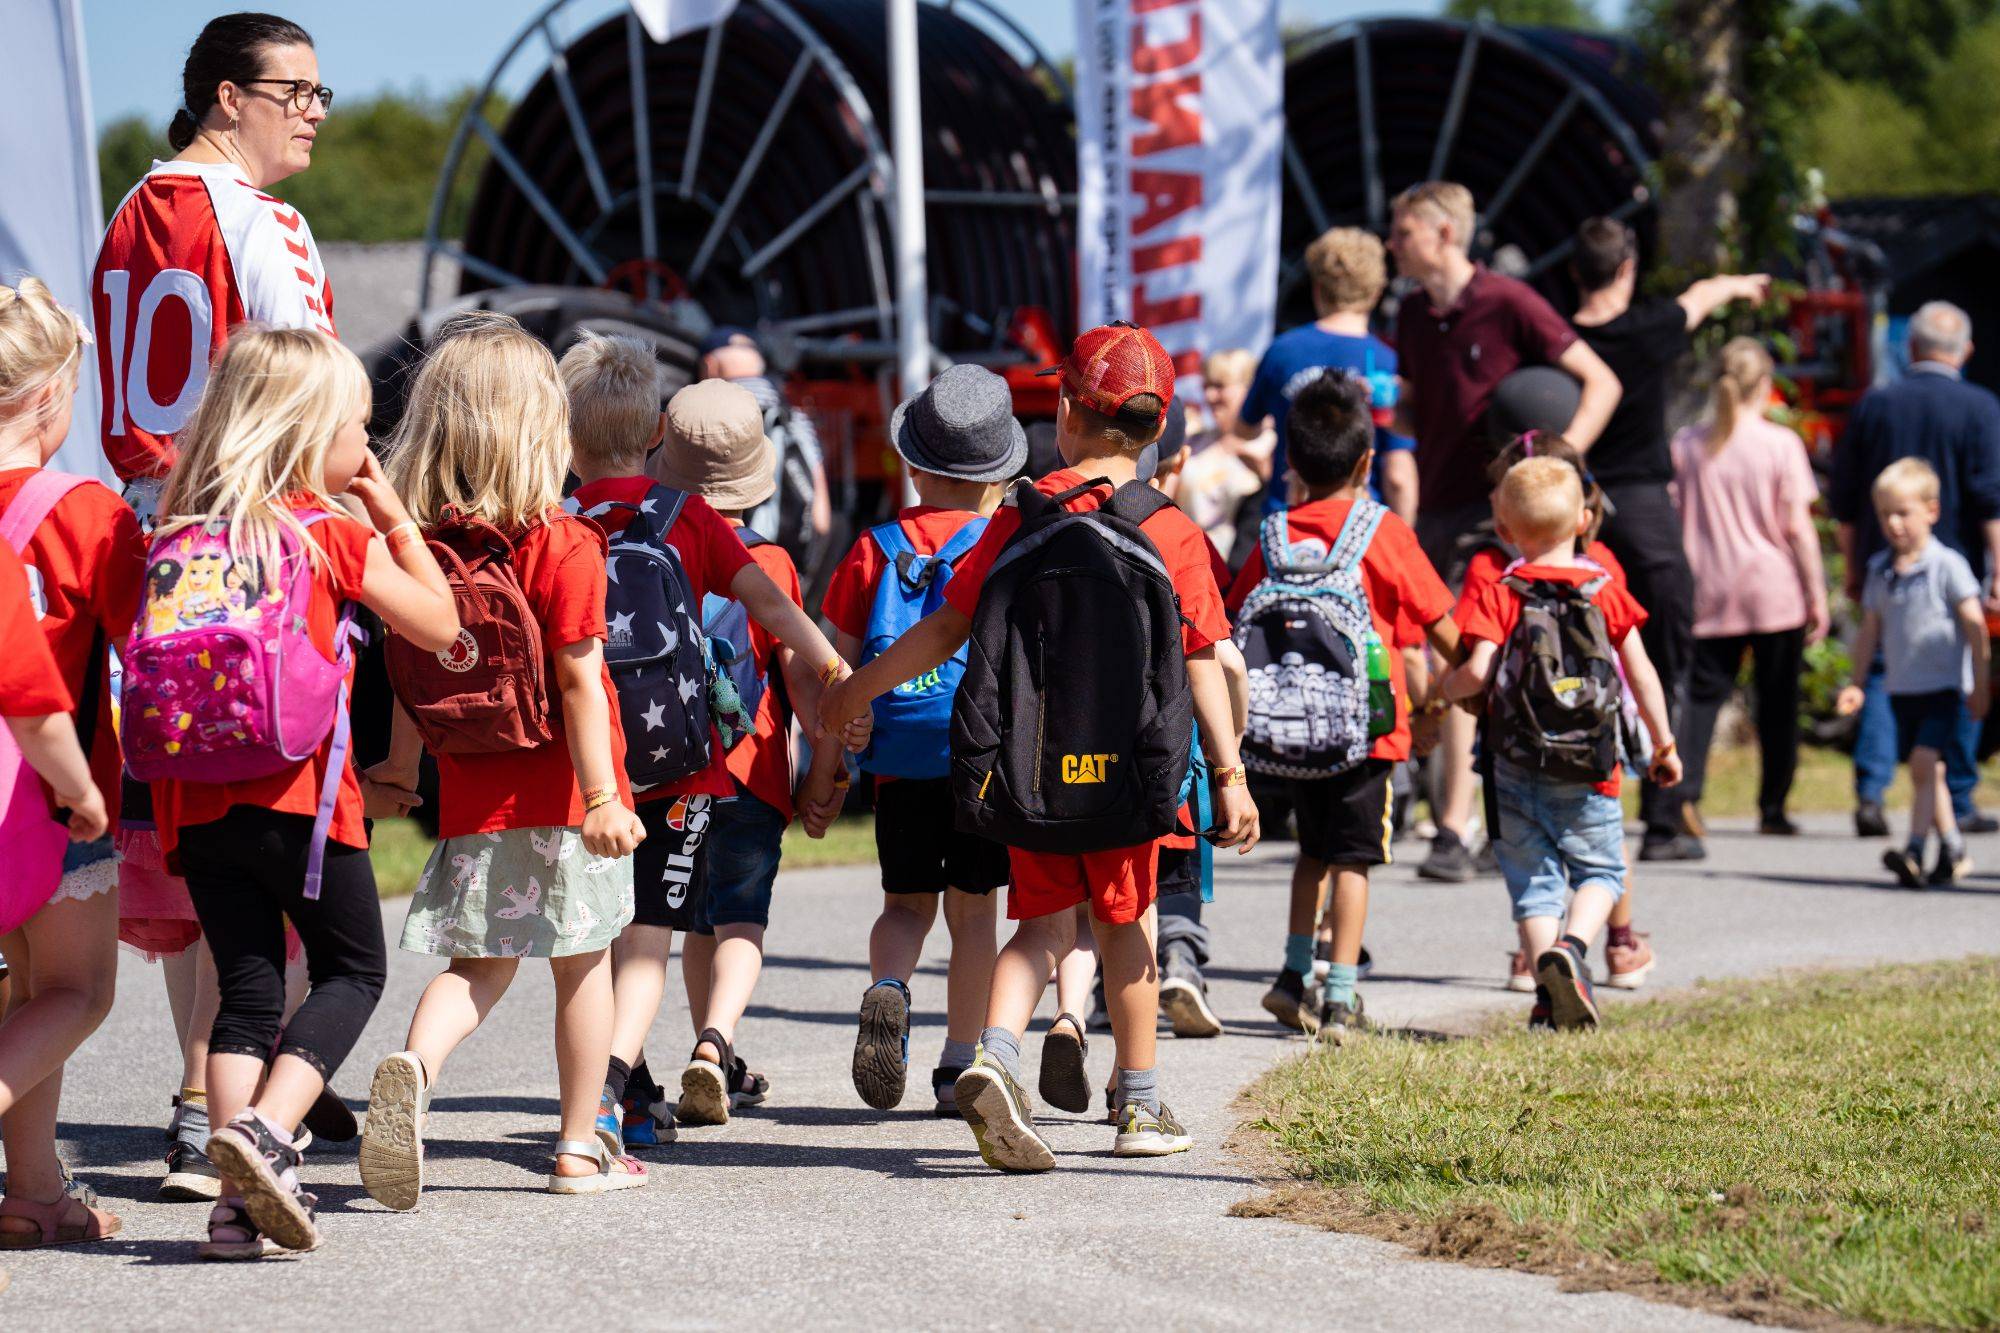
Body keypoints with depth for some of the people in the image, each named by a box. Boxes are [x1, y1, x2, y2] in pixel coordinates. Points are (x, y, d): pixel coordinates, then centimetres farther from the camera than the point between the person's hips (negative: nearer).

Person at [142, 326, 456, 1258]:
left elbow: (143, 654, 8)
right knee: (352, 970, 10)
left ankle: (237, 1198, -1)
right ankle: (264, 1129, -12)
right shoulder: (335, 533, -3)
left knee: (247, 985, 9)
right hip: (298, 792, -4)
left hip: (196, 796, 4)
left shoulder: (179, 533, 8)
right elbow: (438, 625, 6)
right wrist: (394, 518, 13)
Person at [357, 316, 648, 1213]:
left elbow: (411, 676, 8)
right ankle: (580, 1147, 17)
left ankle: (412, 1067, -18)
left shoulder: (420, 545, 0)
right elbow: (578, 677, -17)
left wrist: (402, 768, 21)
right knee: (582, 961, 10)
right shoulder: (563, 546, -14)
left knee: (478, 963, 11)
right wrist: (601, 793, -16)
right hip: (558, 793, -4)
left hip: (471, 797, 4)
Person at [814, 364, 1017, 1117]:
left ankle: (887, 988, -16)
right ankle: (958, 1067, 7)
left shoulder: (876, 550, 2)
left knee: (906, 903, 14)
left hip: (899, 765, 1)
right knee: (971, 909, 9)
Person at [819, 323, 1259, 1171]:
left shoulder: (1023, 514, -2)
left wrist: (858, 689, 12)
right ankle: (1140, 1107, 20)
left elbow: (950, 627, 0)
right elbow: (1201, 664, -6)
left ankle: (995, 1054, -16)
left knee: (1043, 922, 9)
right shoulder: (1172, 531, -4)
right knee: (1125, 921, 13)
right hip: (1124, 754, -1)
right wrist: (1229, 774, -3)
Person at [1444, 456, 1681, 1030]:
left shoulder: (1500, 595, -4)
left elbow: (1478, 670, -15)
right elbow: (1642, 675, 3)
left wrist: (1447, 686, 7)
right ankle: (1572, 946, -13)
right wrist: (1663, 745, 14)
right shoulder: (1605, 592, 2)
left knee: (1534, 877, 8)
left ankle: (1550, 992, -3)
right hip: (1589, 770, 0)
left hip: (1517, 764, 0)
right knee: (1600, 869, 14)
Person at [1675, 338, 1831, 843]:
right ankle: (1773, 808, 12)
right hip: (1776, 592, -2)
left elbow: (1675, 521, 6)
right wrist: (1817, 594, 1)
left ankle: (1684, 789, -19)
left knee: (1704, 692, 3)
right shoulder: (1781, 444, -6)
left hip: (1711, 593, 2)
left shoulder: (1686, 445, 3)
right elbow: (1797, 526, -6)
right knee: (1778, 702, 9)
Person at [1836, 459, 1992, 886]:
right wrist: (1856, 682, 8)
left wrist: (1979, 685, -6)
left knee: (1923, 762, -18)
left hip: (1943, 686, -6)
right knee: (1927, 771, 12)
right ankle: (1954, 852, 24)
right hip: (1901, 687, 6)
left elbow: (1975, 626, -7)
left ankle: (1915, 851, -23)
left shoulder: (1947, 565, -9)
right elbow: (1871, 630, 13)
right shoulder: (1880, 570, 7)